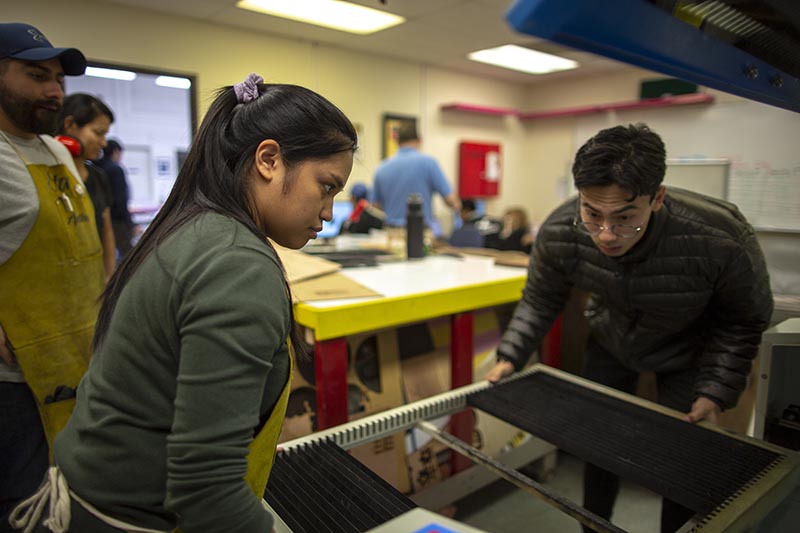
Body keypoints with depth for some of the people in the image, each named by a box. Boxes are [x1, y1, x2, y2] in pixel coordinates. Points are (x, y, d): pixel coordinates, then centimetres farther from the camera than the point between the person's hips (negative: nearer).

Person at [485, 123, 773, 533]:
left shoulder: (722, 241, -37)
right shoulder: (558, 233, -31)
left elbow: (743, 322, -16)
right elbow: (539, 299, -10)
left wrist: (716, 391, -22)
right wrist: (510, 357, -17)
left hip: (688, 352, -2)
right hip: (610, 342, 2)